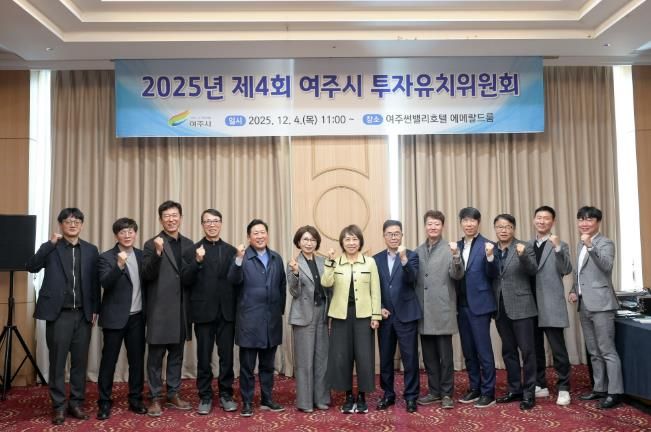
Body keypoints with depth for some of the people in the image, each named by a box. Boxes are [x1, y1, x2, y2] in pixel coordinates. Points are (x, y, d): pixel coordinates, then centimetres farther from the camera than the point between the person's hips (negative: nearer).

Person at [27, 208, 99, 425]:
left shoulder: (91, 250, 8)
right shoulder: (51, 248, 2)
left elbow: (95, 282, 8)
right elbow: (31, 267, -14)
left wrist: (95, 309, 4)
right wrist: (50, 243, -18)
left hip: (82, 314, 2)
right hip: (59, 314, -2)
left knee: (80, 361, 8)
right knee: (57, 362, 5)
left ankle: (76, 403, 21)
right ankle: (58, 406, 16)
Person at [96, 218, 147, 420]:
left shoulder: (142, 255, 6)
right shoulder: (106, 257, -6)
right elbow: (105, 283, -21)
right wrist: (119, 265, -35)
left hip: (137, 316, 4)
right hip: (115, 317, -4)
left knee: (137, 359, 10)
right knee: (109, 360, 4)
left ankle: (135, 399, 21)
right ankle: (104, 402, 15)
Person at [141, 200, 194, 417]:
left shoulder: (189, 244, 9)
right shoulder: (152, 244, -4)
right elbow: (147, 276, -14)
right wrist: (157, 253, -24)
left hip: (181, 309, 5)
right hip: (160, 309, -4)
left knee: (177, 353, 13)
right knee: (156, 355, 4)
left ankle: (173, 395, 25)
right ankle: (155, 398, 15)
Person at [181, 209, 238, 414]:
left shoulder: (231, 250, 8)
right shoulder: (192, 250, 2)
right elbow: (185, 281, -7)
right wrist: (197, 261, -20)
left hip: (226, 311, 2)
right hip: (204, 311, -1)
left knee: (227, 355, 8)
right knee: (204, 357, 8)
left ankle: (226, 394, 22)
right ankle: (205, 397, 21)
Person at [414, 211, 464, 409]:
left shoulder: (450, 249, -3)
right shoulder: (418, 251, 10)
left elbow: (457, 275, -15)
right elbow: (413, 280, 13)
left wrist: (456, 256, -30)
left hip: (443, 310, -4)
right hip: (423, 311, 4)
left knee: (445, 355, 3)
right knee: (429, 355, 12)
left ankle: (446, 393, 13)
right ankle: (434, 390, 23)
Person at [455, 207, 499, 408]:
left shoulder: (487, 245, -6)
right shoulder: (457, 246, 11)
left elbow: (493, 275, -12)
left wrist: (490, 257, -28)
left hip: (479, 304, -6)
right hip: (462, 305, 6)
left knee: (483, 350, -1)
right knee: (468, 350, 13)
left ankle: (488, 392, 10)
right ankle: (474, 389, 25)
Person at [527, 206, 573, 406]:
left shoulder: (560, 246, 0)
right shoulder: (527, 245, 12)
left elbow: (566, 270, -15)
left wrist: (557, 248, -24)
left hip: (551, 305, -4)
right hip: (531, 304, 5)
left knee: (558, 349, -1)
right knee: (535, 348, 12)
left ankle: (563, 388, 10)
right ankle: (540, 385, 23)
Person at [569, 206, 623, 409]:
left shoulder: (605, 243, -7)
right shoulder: (580, 245, 15)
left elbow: (606, 266, -26)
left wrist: (590, 246, -37)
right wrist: (574, 290, 8)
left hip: (600, 304, -8)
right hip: (584, 305, 8)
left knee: (607, 350, -4)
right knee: (594, 352, 15)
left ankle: (615, 392, 3)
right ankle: (600, 388, 24)